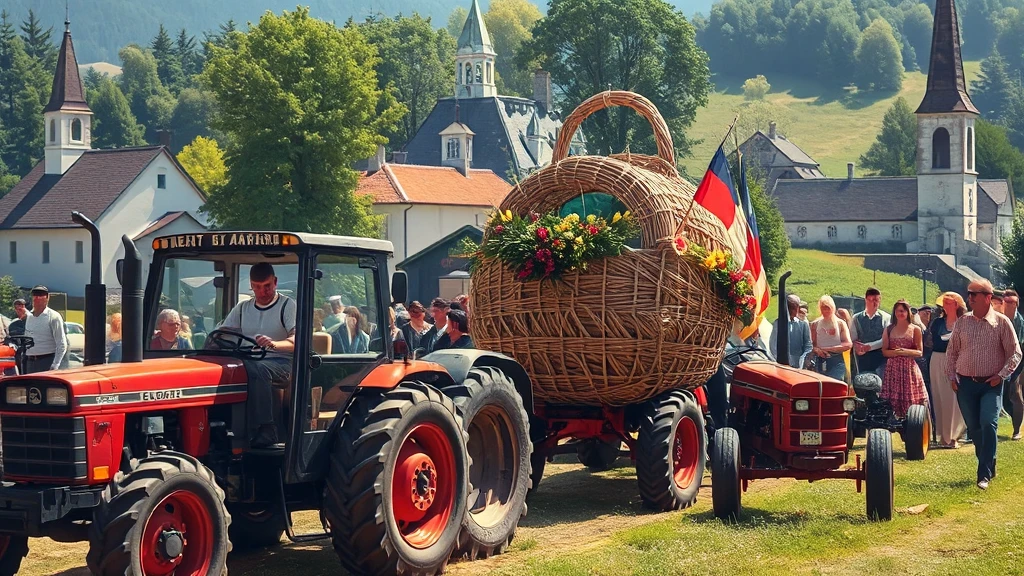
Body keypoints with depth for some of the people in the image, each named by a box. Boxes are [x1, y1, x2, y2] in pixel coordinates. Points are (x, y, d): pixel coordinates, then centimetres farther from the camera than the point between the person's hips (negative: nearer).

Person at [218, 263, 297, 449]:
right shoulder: (242, 308, 18)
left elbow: (298, 341, -12)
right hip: (250, 362, 4)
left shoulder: (287, 305, 2)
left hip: (280, 363, -4)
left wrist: (274, 344, -34)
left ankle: (265, 431, -37)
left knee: (255, 368, -39)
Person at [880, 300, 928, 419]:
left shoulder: (915, 329, 6)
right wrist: (896, 352, -11)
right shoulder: (889, 329, 12)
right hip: (893, 368, 1)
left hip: (909, 368, -1)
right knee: (892, 402, -5)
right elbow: (884, 351, 8)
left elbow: (920, 352, 3)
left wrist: (905, 351, -14)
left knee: (911, 402, -7)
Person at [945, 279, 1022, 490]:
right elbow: (951, 351, 13)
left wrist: (1001, 375, -9)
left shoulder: (1001, 322, -4)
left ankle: (984, 475, -13)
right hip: (965, 384, 4)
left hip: (991, 385, -4)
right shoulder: (962, 322, 5)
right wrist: (951, 377, 6)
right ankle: (989, 466, 26)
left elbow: (1014, 353, -1)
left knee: (988, 425, -16)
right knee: (974, 428, 9)